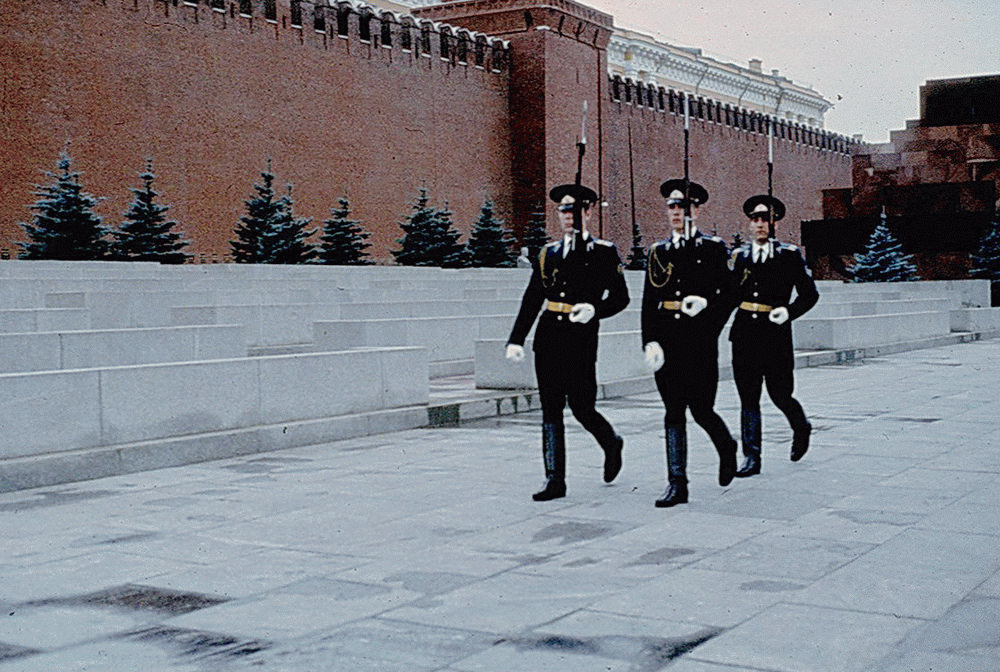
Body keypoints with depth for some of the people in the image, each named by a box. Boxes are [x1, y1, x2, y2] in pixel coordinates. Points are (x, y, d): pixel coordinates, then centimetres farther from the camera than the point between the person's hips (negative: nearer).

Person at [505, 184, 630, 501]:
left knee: (581, 407, -2)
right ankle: (555, 480, 7)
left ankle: (612, 444, 31)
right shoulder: (548, 253, 13)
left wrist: (594, 309, -19)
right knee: (551, 409, 3)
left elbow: (620, 297, 1)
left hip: (581, 337, -4)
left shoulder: (604, 252, 1)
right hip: (549, 336, 4)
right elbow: (531, 300, 13)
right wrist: (516, 340, 5)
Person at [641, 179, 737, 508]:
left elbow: (728, 295, 1)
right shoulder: (658, 252, 11)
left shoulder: (713, 248, 3)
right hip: (667, 341, 3)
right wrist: (650, 341, -3)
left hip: (699, 341, -3)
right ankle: (677, 483, 4)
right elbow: (648, 302, 7)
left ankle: (727, 447, 32)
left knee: (701, 409, -1)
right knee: (674, 413, 2)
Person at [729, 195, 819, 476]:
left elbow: (809, 293, 3)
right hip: (745, 334, 3)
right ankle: (751, 458, 6)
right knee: (748, 397, 2)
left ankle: (801, 428, 34)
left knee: (780, 394, 1)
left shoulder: (789, 255, 1)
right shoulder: (740, 255, 10)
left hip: (775, 334, -3)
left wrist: (789, 311, -13)